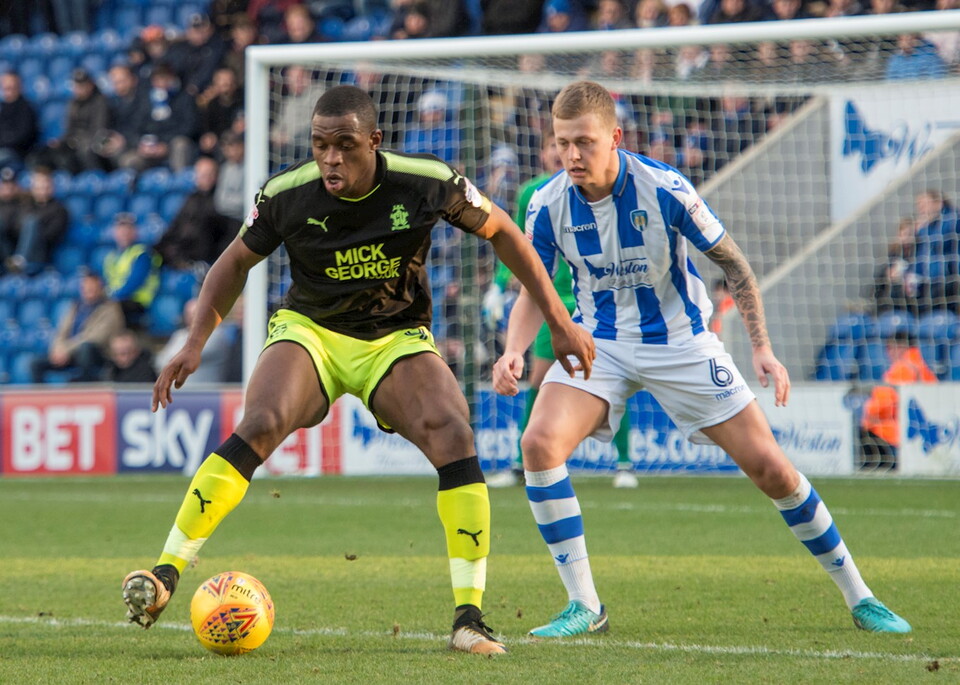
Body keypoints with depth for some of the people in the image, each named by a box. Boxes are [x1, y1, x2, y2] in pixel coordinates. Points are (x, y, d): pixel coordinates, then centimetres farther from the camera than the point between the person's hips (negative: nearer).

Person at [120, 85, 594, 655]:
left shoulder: (428, 182, -18)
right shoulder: (286, 196, -16)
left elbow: (501, 232, 0)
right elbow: (237, 262, 2)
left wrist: (560, 321, 0)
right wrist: (196, 343, -10)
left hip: (398, 339, 0)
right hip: (309, 331, 0)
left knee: (454, 437, -26)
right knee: (260, 426, -29)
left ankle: (469, 617, -18)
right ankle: (166, 575, -25)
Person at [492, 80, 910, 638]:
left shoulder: (665, 189, -20)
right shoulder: (547, 206, -13)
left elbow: (734, 264, -9)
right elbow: (533, 291, 0)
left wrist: (763, 349, -15)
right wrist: (514, 351, -20)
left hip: (681, 340, -2)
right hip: (600, 341, 2)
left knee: (770, 467, -6)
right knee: (540, 443, -23)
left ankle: (860, 598, 11)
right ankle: (584, 607, -12)